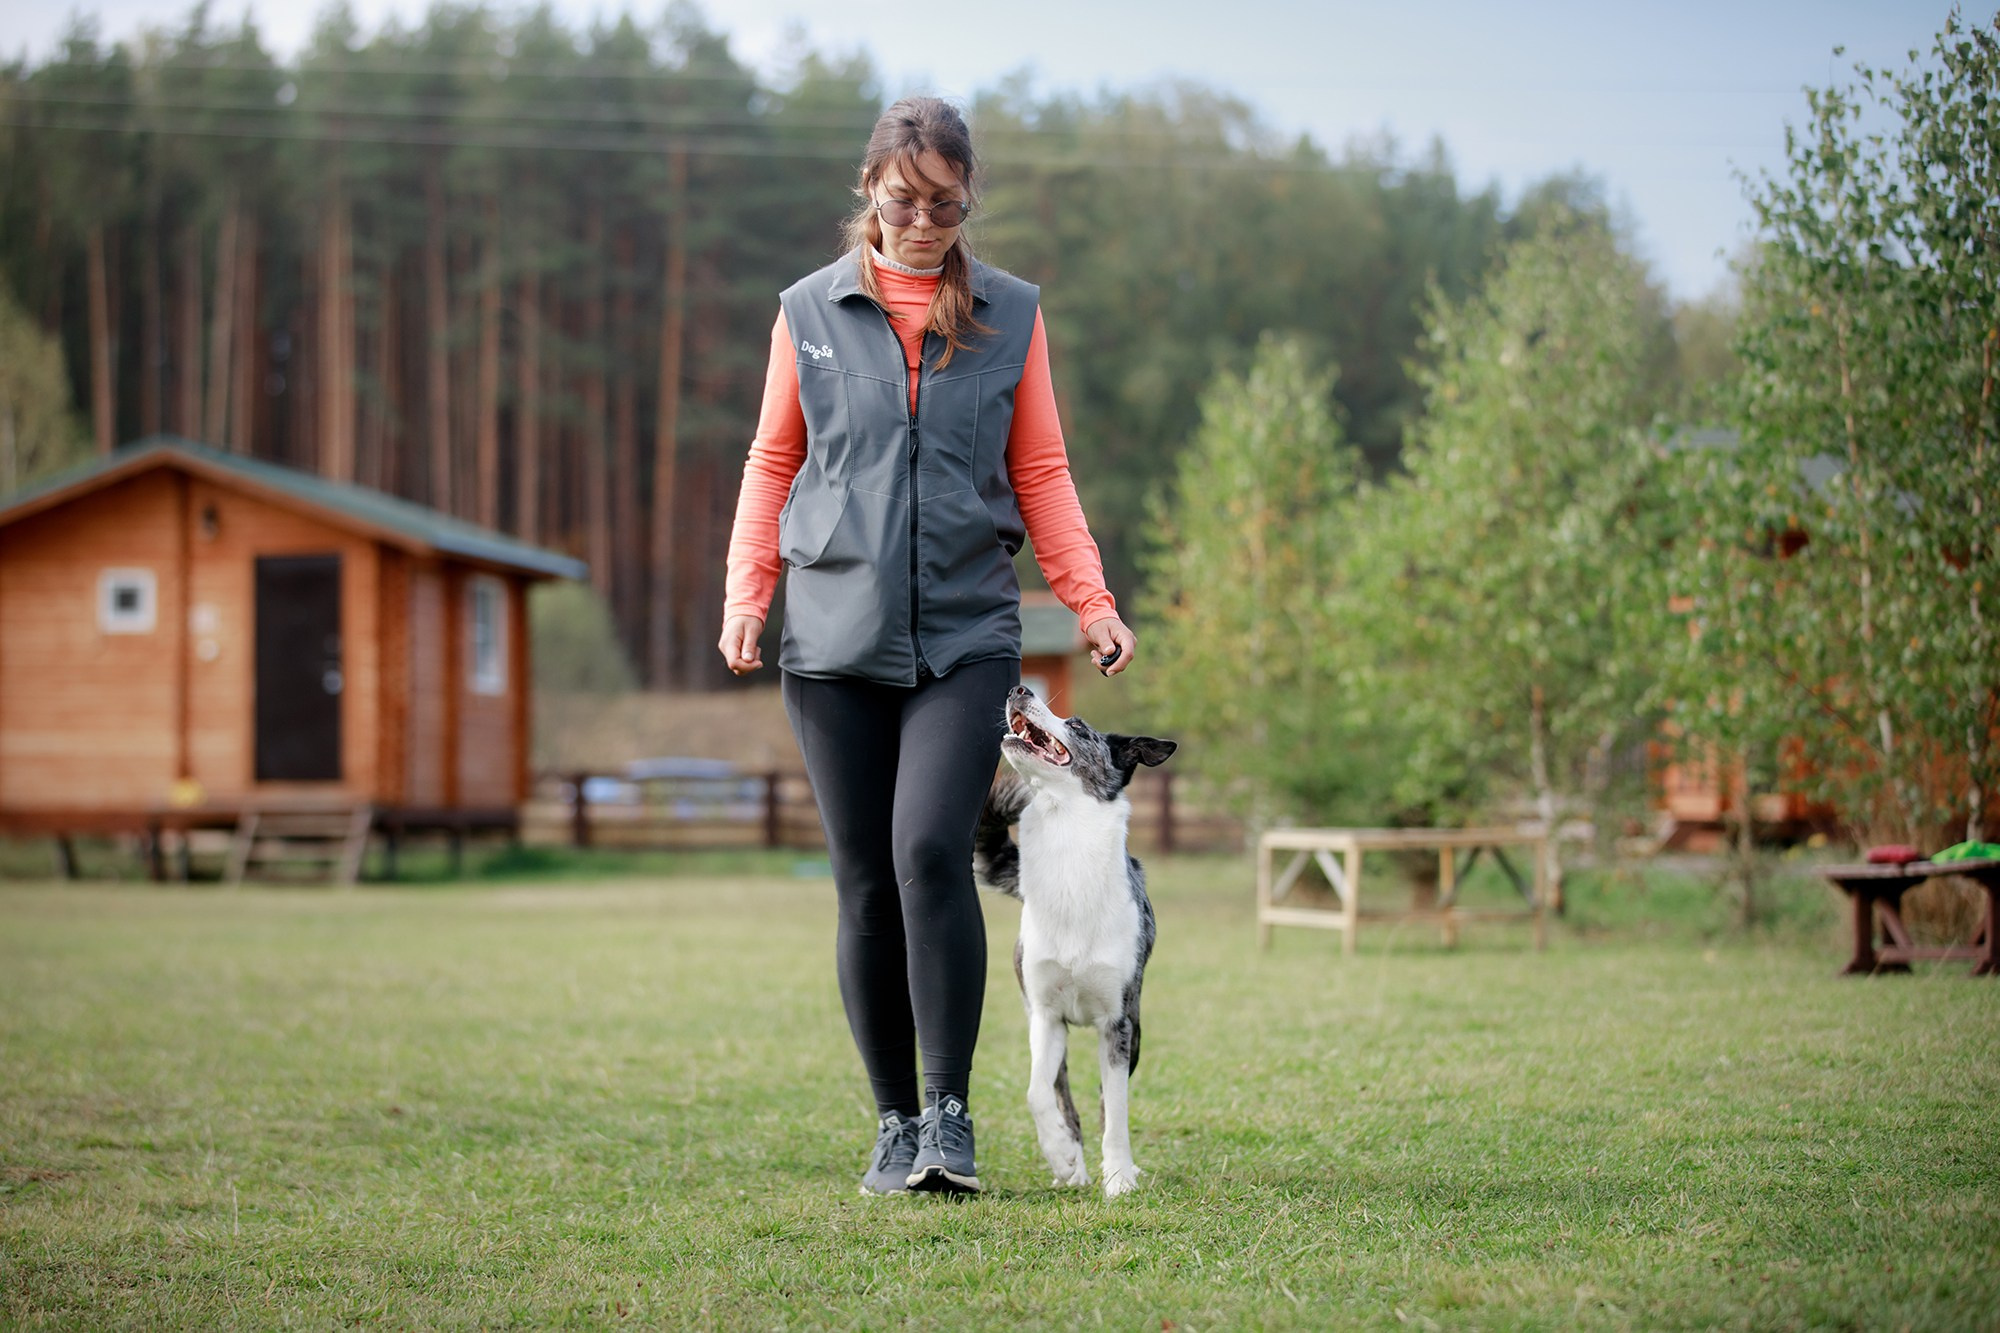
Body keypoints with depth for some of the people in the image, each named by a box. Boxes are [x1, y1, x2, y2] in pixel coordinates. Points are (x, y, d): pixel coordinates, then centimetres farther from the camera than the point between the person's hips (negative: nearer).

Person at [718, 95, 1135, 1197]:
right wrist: (746, 593, 0)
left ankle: (950, 1111, -7)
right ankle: (895, 1121, 14)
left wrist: (1090, 600, 0)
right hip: (834, 639, 1)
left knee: (931, 855, -17)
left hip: (966, 638, -1)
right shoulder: (810, 312, 9)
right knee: (866, 883, 3)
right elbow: (771, 465, 13)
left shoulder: (1010, 316, 9)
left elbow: (1040, 473, 11)